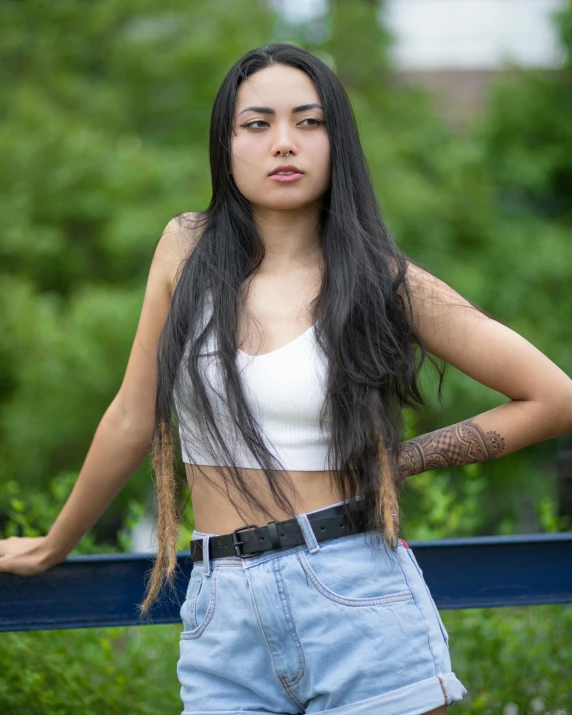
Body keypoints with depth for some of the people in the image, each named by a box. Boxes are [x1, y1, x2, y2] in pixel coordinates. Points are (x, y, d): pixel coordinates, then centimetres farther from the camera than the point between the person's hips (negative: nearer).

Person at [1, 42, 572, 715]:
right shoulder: (188, 248, 4)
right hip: (221, 617, 2)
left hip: (359, 606, -2)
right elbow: (133, 420, 14)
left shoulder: (386, 280, -2)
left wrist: (398, 460, 1)